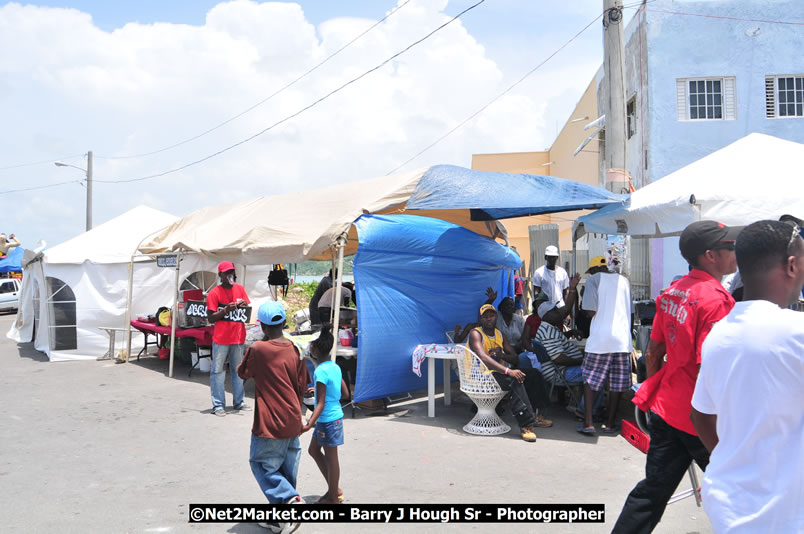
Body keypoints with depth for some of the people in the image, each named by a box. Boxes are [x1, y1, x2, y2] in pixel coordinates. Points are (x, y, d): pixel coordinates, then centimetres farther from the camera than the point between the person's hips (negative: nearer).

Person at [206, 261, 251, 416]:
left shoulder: (240, 289, 9)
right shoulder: (214, 293, -5)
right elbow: (210, 318, -8)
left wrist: (245, 305, -8)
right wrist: (226, 310, -21)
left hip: (238, 337, 5)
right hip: (221, 339, -5)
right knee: (218, 371, -2)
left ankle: (239, 402, 22)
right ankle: (218, 405, 2)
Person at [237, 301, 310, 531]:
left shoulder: (257, 349, -13)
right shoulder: (295, 350, -2)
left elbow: (242, 372, 6)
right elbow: (302, 387, 3)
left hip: (269, 425, -5)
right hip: (292, 423, 5)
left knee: (262, 466, 10)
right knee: (286, 471, 16)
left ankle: (291, 499, -9)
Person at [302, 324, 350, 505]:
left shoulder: (321, 372, -21)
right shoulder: (335, 367, 4)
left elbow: (321, 403, -24)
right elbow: (345, 393, 10)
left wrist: (310, 423, -33)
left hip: (328, 419, -9)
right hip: (335, 414, 9)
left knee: (330, 457, 4)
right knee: (313, 450, 20)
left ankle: (333, 498, 19)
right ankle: (333, 489, 27)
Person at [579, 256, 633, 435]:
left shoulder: (594, 279, 1)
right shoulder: (624, 280, 16)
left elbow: (591, 311, -9)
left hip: (600, 338, -4)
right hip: (623, 338, 4)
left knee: (590, 380, 6)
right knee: (617, 383, 8)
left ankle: (588, 423, 2)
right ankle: (610, 423, 14)